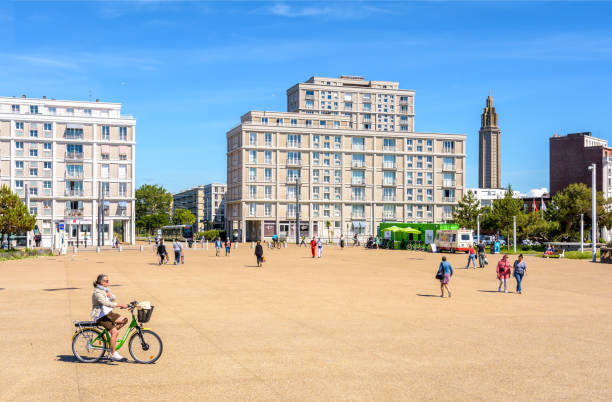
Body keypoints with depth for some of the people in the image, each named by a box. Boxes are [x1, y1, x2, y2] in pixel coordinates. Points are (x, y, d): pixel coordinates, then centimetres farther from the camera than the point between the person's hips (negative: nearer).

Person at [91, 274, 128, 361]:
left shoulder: (105, 290, 12)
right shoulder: (97, 292, -18)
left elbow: (113, 299, 6)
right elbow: (106, 303, -30)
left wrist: (110, 295, -17)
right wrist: (121, 305, -33)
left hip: (108, 313, 9)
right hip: (101, 316, -9)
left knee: (124, 320, -6)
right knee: (115, 332, -20)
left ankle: (111, 333, 7)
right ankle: (113, 354, -14)